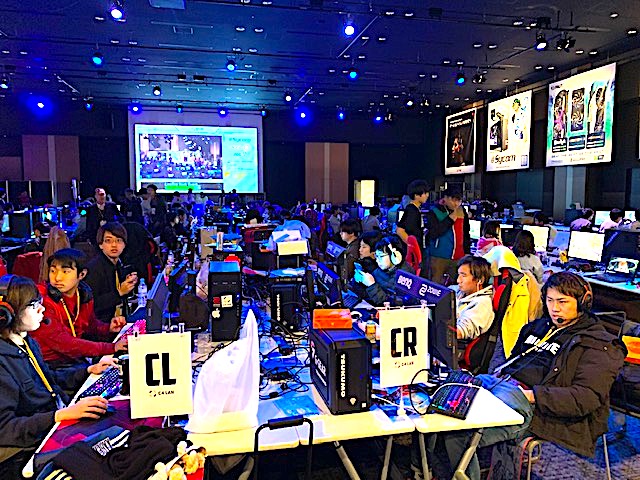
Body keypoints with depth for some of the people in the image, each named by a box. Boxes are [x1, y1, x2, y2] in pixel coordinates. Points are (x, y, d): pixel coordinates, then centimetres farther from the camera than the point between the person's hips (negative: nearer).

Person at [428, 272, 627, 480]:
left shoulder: (600, 346, 1)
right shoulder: (540, 326, 24)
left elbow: (587, 398, -11)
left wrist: (534, 396, -19)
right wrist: (495, 375, 13)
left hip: (533, 408, -8)